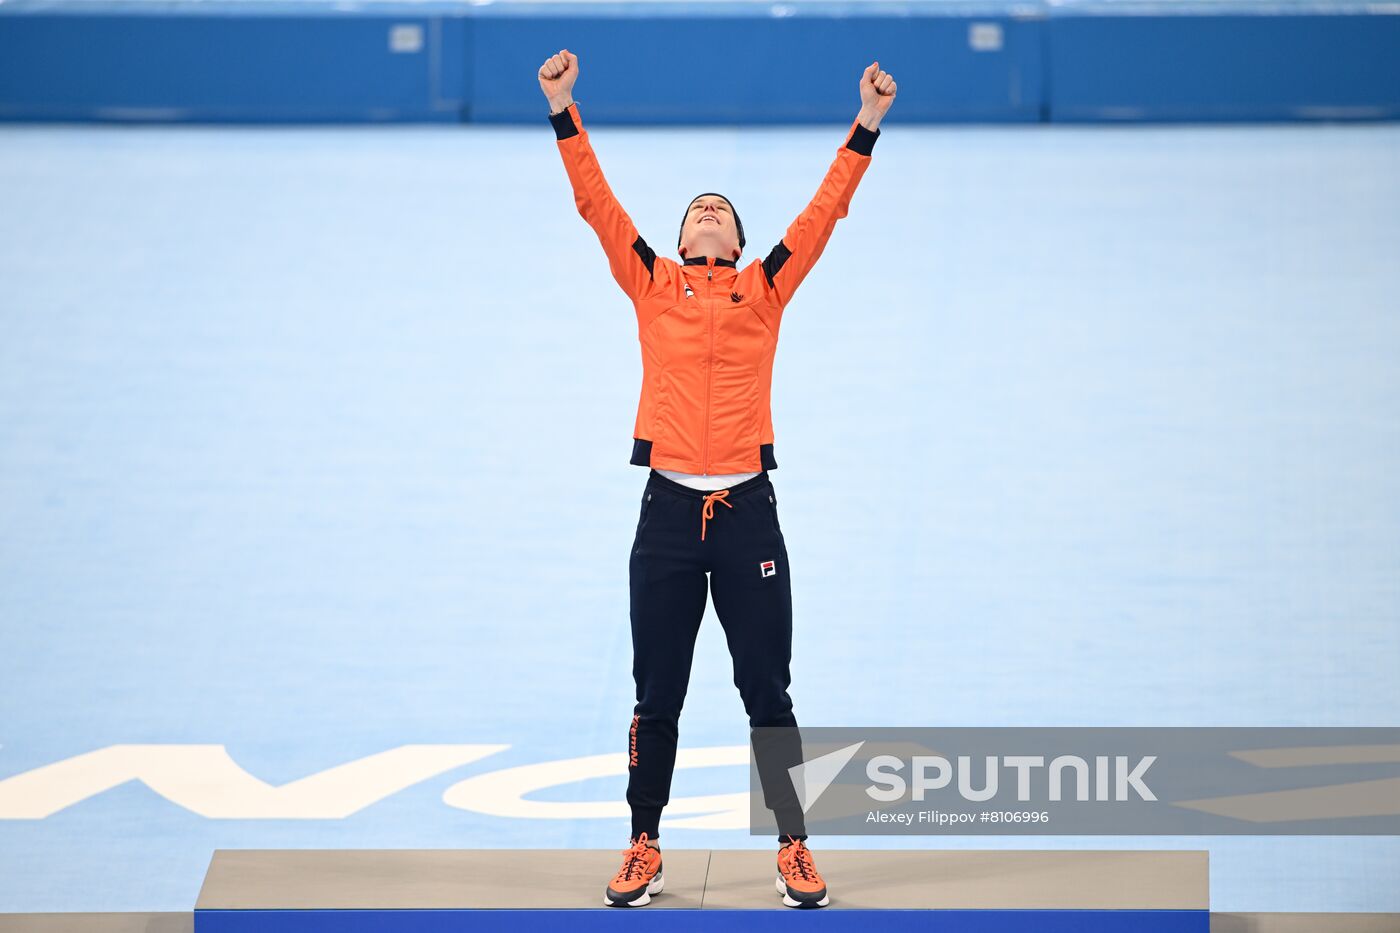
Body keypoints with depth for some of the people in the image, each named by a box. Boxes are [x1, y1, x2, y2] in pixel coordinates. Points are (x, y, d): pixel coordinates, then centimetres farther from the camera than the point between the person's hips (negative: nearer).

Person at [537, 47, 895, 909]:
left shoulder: (765, 289, 9)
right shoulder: (652, 284, 9)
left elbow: (826, 211, 7)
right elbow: (595, 201, 6)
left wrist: (867, 127, 1)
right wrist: (563, 110, 0)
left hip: (748, 508, 0)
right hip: (669, 509, 0)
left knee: (768, 693, 3)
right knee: (656, 697, 5)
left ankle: (795, 851, 9)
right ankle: (645, 851, 13)